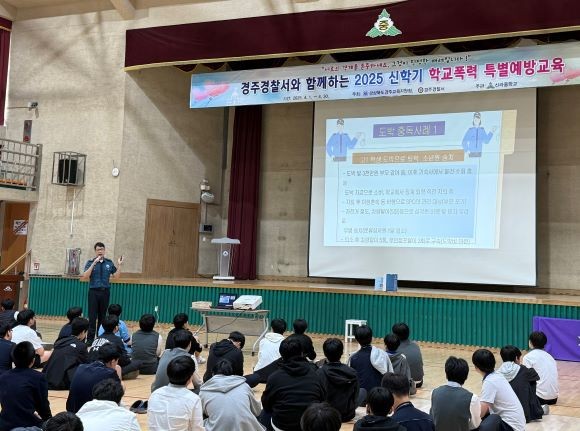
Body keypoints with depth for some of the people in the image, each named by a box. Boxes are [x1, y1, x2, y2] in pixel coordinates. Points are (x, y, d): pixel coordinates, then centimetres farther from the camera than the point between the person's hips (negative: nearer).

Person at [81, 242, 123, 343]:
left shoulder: (109, 262, 5)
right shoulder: (90, 262, -2)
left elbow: (116, 276, 7)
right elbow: (85, 276, -15)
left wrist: (119, 265, -6)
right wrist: (94, 263, -22)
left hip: (105, 292, 2)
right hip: (94, 292, -2)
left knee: (102, 315, 9)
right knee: (92, 316, -2)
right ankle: (90, 338, 5)